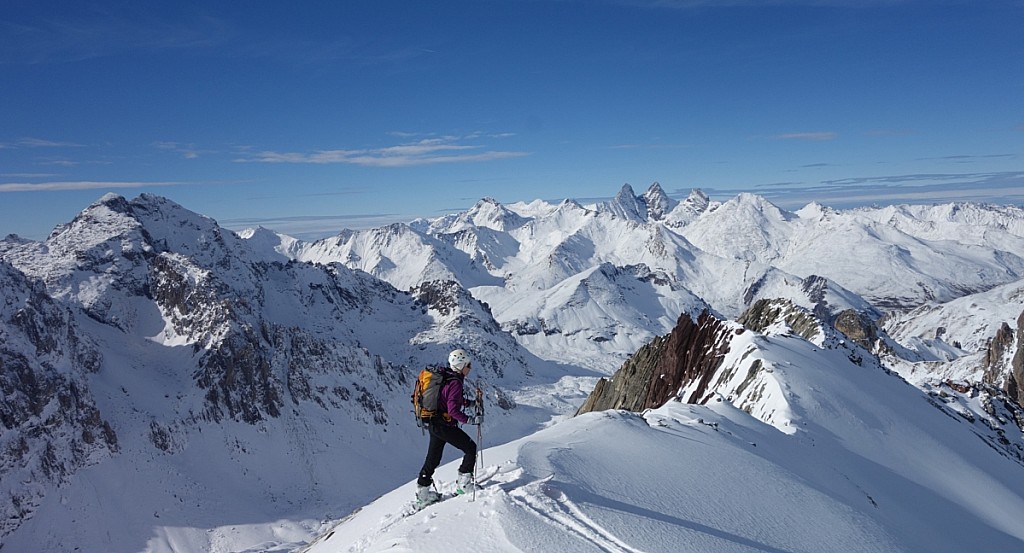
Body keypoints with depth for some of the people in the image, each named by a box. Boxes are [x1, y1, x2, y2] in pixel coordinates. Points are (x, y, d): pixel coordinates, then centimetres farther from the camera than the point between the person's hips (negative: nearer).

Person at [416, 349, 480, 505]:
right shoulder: (455, 382, -19)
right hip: (445, 426, -9)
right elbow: (453, 410, -25)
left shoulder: (444, 378, 10)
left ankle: (422, 492, 24)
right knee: (471, 448, 5)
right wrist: (468, 420, -21)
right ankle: (463, 484, 9)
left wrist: (466, 402, 20)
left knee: (433, 459, 17)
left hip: (434, 425, 9)